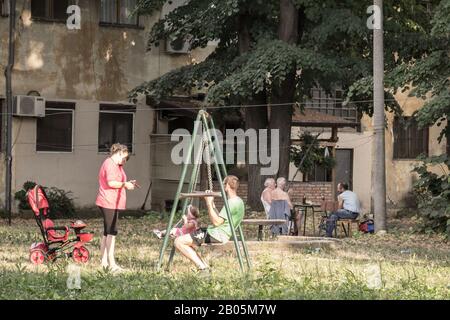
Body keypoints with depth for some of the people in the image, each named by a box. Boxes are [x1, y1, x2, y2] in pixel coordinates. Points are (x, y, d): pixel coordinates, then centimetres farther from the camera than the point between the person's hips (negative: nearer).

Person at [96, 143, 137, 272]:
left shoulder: (116, 165, 21)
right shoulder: (110, 164, -12)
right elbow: (111, 183, -22)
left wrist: (127, 183, 14)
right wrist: (125, 184, -11)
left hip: (112, 203, 11)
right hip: (109, 203, -11)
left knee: (107, 232, 12)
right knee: (111, 232, -12)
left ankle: (104, 262, 15)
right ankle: (111, 263, -14)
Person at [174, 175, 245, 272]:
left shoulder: (233, 202, -17)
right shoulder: (237, 201, 15)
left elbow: (216, 222, -20)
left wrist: (209, 204, -13)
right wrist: (212, 204, 17)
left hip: (216, 235, -11)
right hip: (217, 234, 11)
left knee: (179, 242, -13)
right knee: (185, 240, 19)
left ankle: (202, 267, -14)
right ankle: (203, 265, 7)